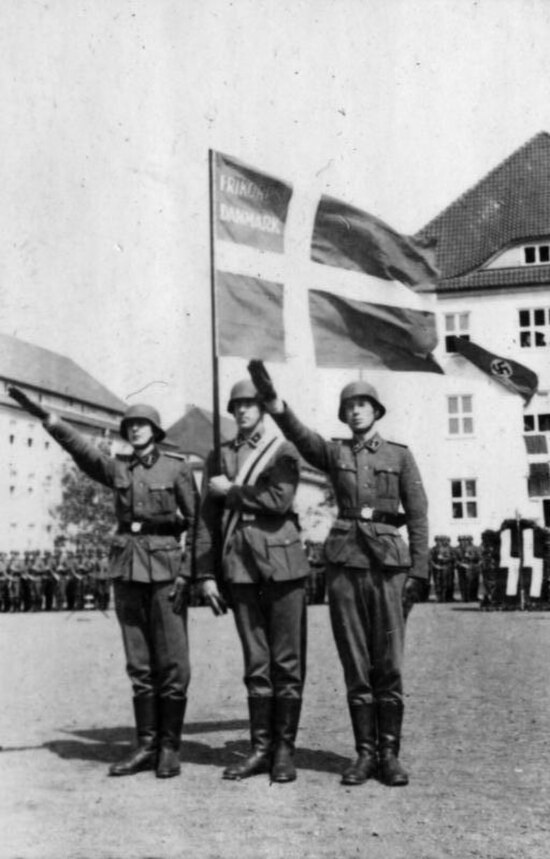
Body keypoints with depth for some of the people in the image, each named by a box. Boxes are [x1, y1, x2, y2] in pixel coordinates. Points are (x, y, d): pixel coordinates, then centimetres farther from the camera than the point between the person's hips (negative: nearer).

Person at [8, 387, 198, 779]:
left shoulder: (177, 468, 2)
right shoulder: (117, 468, 9)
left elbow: (194, 520, 5)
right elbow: (81, 447, -6)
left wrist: (160, 520, -11)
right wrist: (44, 415, -18)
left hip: (166, 568, -3)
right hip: (127, 569, 4)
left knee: (172, 663, -3)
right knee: (139, 664, 7)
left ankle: (169, 748, 5)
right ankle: (146, 747, 13)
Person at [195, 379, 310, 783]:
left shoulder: (284, 452, 4)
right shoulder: (219, 457, 14)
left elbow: (279, 500, -15)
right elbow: (207, 518, 10)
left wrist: (231, 490, -6)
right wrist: (205, 574, 4)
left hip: (282, 561, -3)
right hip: (240, 567, 3)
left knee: (288, 661, 0)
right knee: (255, 663, 6)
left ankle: (284, 750, 7)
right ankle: (261, 749, 13)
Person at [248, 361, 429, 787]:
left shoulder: (400, 455, 8)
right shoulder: (333, 452, 9)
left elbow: (418, 514, 6)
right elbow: (299, 433, -11)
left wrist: (418, 570, -3)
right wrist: (271, 397, -28)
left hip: (388, 563, -1)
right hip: (345, 561, 1)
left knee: (389, 664, -2)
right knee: (355, 665, 3)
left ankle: (390, 753, 7)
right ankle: (365, 753, 11)